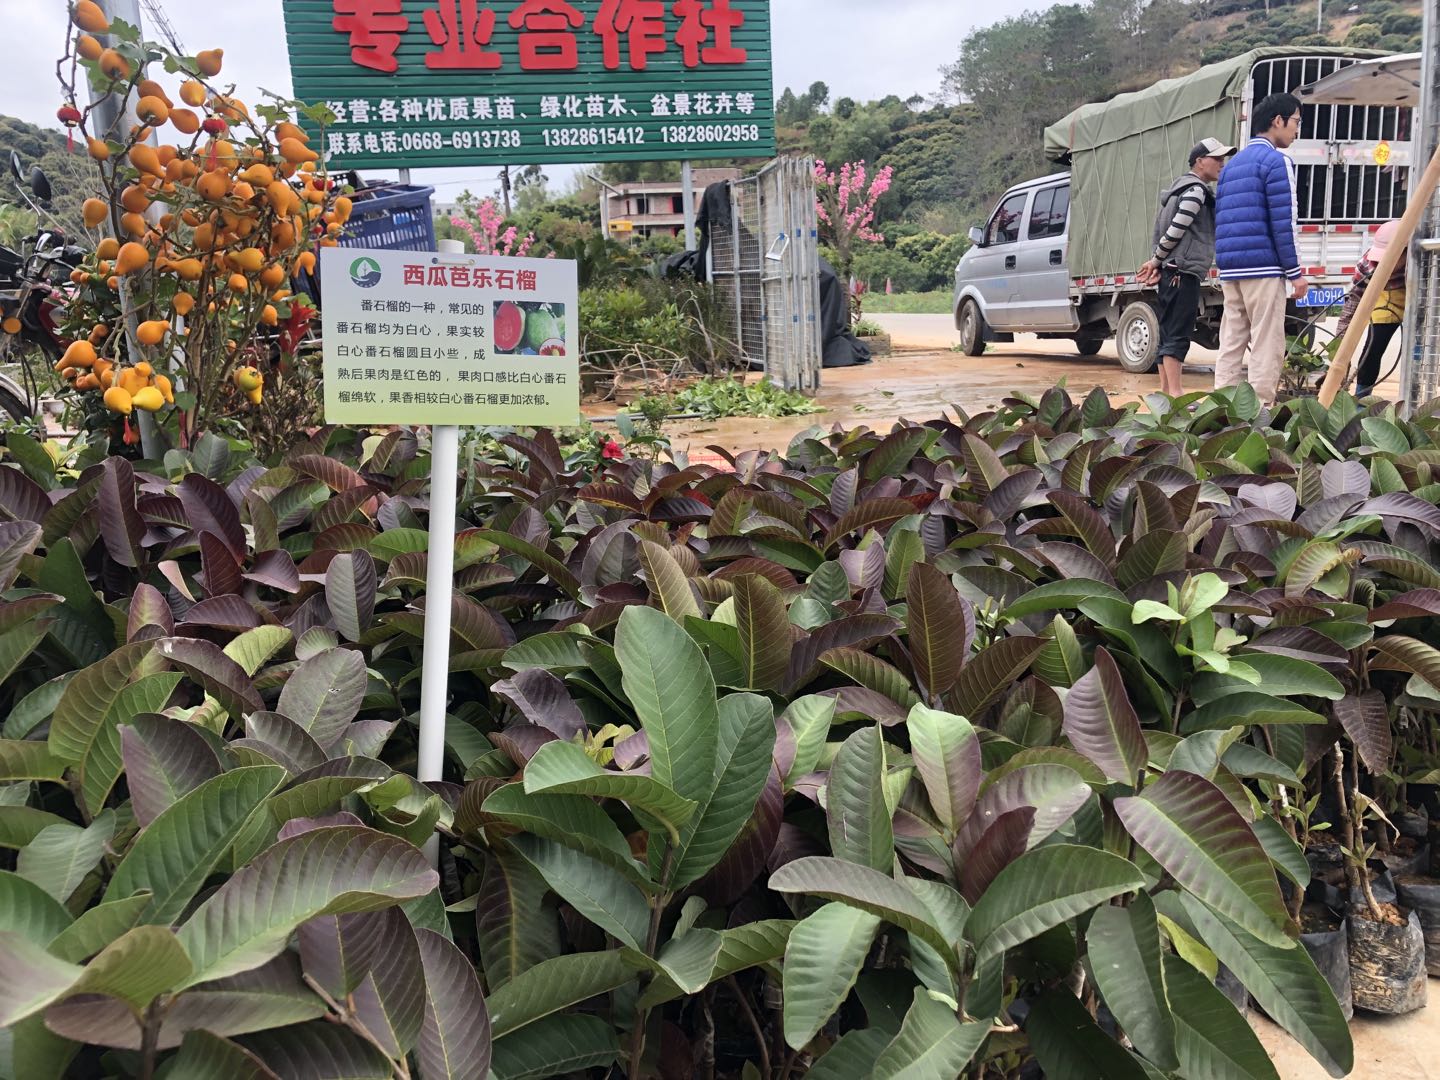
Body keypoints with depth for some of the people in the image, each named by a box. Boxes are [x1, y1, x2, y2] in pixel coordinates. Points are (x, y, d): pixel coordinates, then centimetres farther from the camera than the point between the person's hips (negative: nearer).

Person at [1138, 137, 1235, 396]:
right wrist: (1156, 262, -5)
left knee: (1169, 333, 9)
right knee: (1178, 334, -11)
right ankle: (1175, 392, -13)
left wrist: (1158, 265, 7)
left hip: (1171, 272, 10)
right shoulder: (1195, 190, -9)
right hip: (1182, 272, -10)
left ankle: (1166, 390, 12)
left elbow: (1168, 230, 18)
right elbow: (1175, 230, -15)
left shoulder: (1183, 188, 23)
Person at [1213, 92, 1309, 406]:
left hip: (1230, 270, 8)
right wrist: (1295, 272, -9)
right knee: (1267, 345, -6)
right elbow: (1283, 222, -11)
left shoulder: (1232, 163, 20)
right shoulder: (1276, 160, -5)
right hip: (1263, 268, -8)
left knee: (1231, 344, 8)